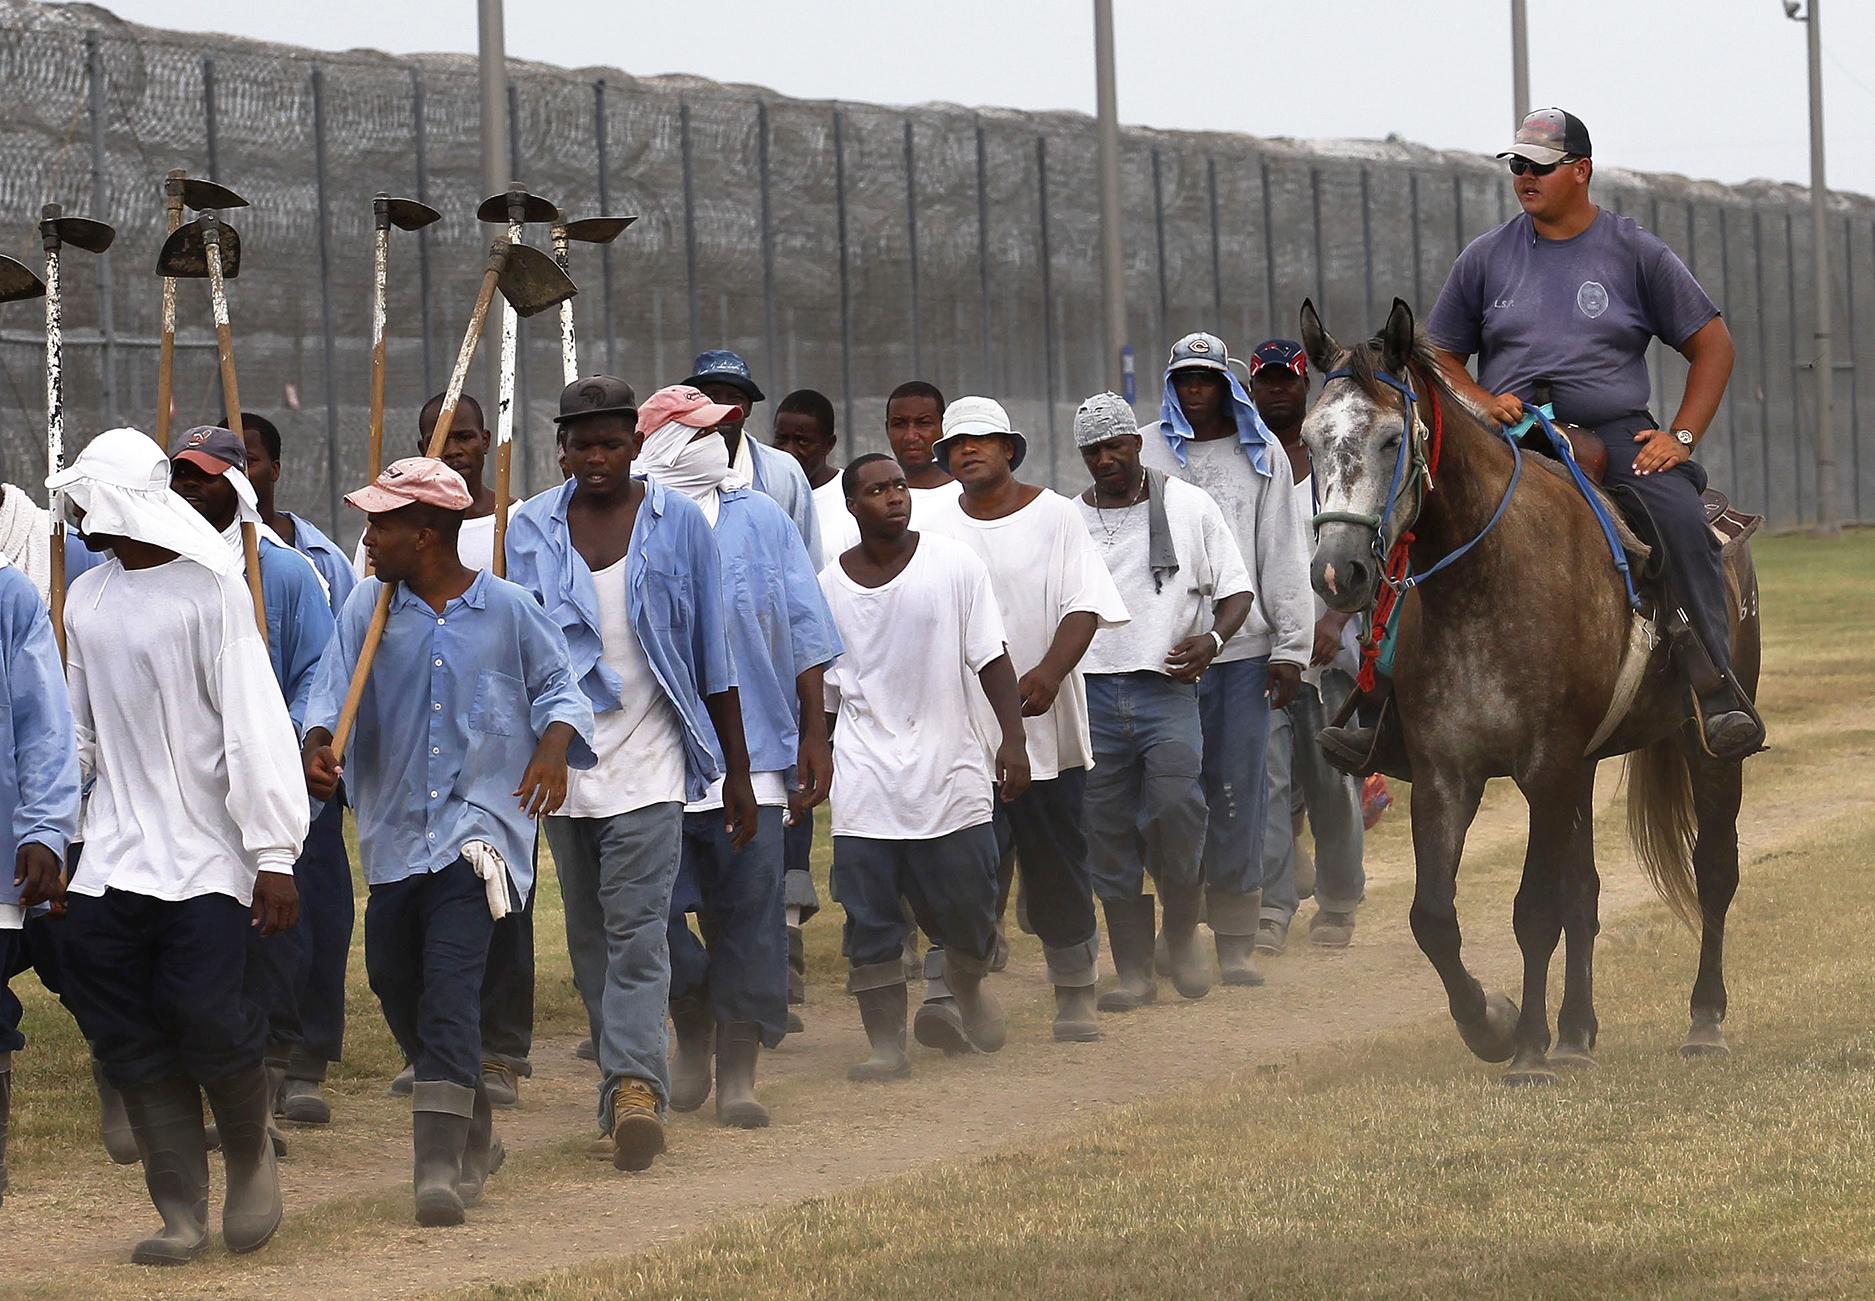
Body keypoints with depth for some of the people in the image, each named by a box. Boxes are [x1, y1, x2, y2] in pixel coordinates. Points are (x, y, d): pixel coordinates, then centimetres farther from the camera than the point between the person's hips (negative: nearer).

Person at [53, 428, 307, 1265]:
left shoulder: (210, 591, -10)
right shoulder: (87, 599, 11)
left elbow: (254, 725, -12)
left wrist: (274, 855, -16)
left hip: (203, 858, -6)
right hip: (112, 858, 6)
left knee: (207, 1017, -13)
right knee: (129, 1038, 0)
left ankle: (252, 1157, 15)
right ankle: (181, 1212, 7)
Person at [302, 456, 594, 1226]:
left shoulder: (507, 610, -1)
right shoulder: (369, 607, 4)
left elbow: (557, 685, 8)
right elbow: (333, 688, -3)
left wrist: (554, 746, -11)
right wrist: (317, 746, -23)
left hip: (480, 823, -5)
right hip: (394, 829, 5)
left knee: (450, 988, -17)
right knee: (395, 986, 12)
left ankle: (440, 1168, -22)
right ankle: (473, 1132, 35)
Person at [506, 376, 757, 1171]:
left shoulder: (679, 524, 2)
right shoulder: (527, 531, 7)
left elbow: (714, 656, 6)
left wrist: (738, 772, 6)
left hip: (648, 759, -3)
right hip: (562, 761, 3)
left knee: (636, 930, -15)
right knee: (590, 939, 7)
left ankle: (635, 1084, -24)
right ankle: (628, 1090, 14)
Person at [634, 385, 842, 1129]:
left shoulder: (760, 521, 10)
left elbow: (804, 633, 13)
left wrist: (813, 735, 7)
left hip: (752, 749, 2)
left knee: (749, 909, -1)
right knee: (654, 906, -6)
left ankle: (738, 1073, 7)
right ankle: (693, 1029, 23)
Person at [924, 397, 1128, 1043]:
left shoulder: (1055, 516, 3)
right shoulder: (938, 533, 8)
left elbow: (1084, 606, -6)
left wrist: (1050, 672, -22)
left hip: (1046, 724, -1)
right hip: (962, 727, 1)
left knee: (1058, 865, 6)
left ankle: (1074, 995, 17)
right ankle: (952, 993, -16)